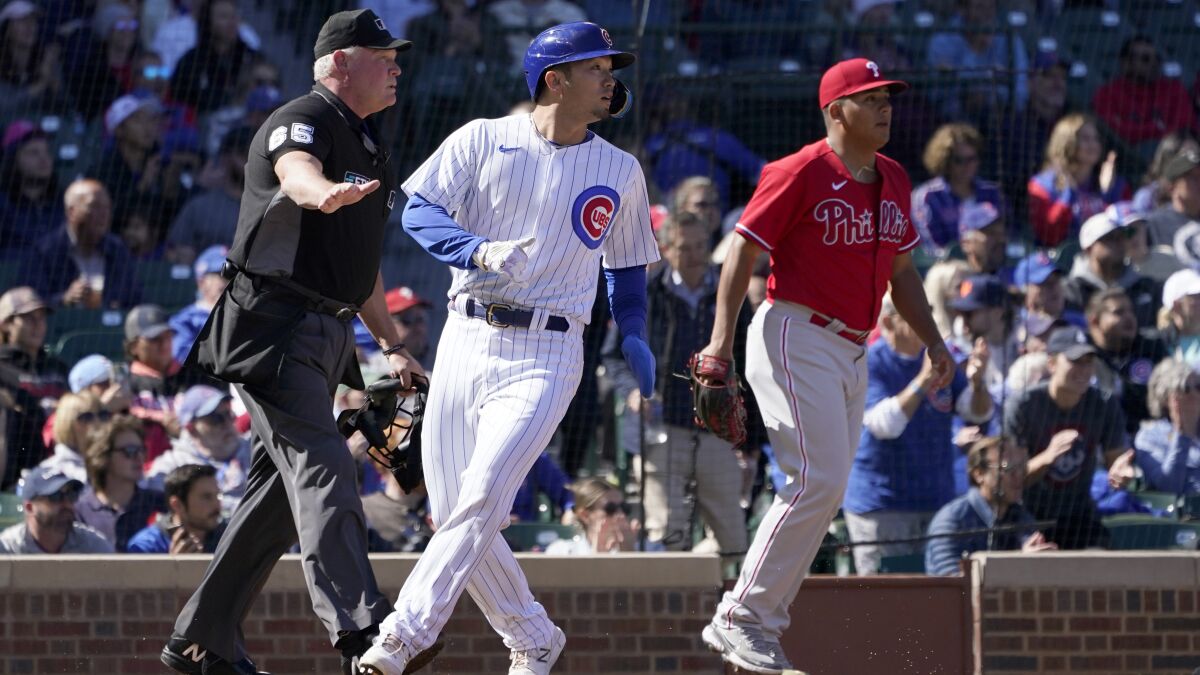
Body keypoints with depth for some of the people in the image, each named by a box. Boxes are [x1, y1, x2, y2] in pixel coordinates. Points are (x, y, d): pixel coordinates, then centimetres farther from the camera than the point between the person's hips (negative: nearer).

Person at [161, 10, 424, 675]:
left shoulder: (365, 143, 20)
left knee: (280, 489, 12)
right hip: (274, 320, -10)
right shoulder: (303, 120, -10)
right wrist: (327, 193, -59)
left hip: (326, 335, 10)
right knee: (323, 470, -21)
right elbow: (296, 172, -36)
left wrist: (391, 345, 33)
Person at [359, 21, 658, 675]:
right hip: (466, 342, 1)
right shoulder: (481, 140, 3)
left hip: (545, 356, -1)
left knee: (482, 497, -19)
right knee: (452, 513, 1)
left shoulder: (620, 171, 10)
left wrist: (633, 337, 2)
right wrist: (480, 251, -24)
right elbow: (420, 210, -5)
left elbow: (626, 267, 19)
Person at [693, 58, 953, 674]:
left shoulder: (893, 181, 14)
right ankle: (741, 619, -11)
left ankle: (757, 623, 12)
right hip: (796, 338, -8)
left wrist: (932, 341, 15)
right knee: (819, 481, -17)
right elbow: (744, 249, -11)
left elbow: (901, 271, 24)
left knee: (824, 494, 6)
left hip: (852, 351, 8)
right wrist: (722, 337, -20)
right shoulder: (802, 173, -9)